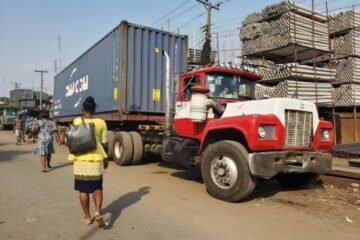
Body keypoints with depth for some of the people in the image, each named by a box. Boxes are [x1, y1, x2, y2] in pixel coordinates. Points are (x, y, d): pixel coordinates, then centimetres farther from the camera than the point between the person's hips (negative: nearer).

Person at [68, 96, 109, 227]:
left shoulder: (77, 121, -5)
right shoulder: (101, 123, -3)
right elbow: (104, 143, 1)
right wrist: (106, 158, 11)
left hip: (81, 160, 0)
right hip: (96, 159, 1)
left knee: (83, 190, 12)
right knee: (97, 188, 14)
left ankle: (87, 217, 21)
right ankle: (98, 212, -6)